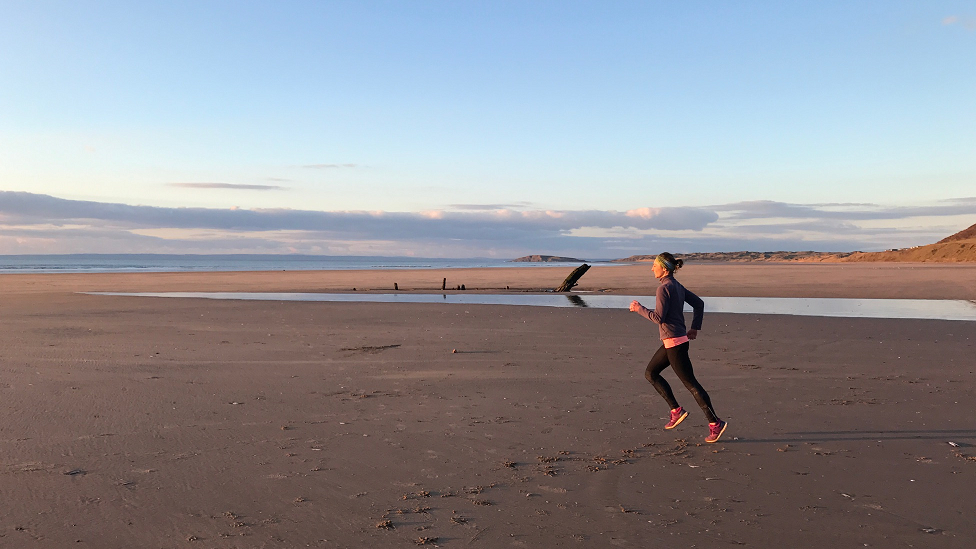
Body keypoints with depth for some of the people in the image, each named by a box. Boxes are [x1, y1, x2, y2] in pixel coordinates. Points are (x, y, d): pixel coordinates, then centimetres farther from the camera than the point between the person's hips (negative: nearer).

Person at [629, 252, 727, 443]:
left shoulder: (664, 288, -16)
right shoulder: (677, 286, 11)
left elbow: (658, 317, -20)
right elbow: (699, 303, 17)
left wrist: (639, 308, -8)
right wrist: (695, 328, 17)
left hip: (674, 342, -10)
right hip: (673, 341, 10)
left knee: (690, 383, -3)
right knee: (650, 373, 16)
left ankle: (715, 423, 3)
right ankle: (676, 410, 15)